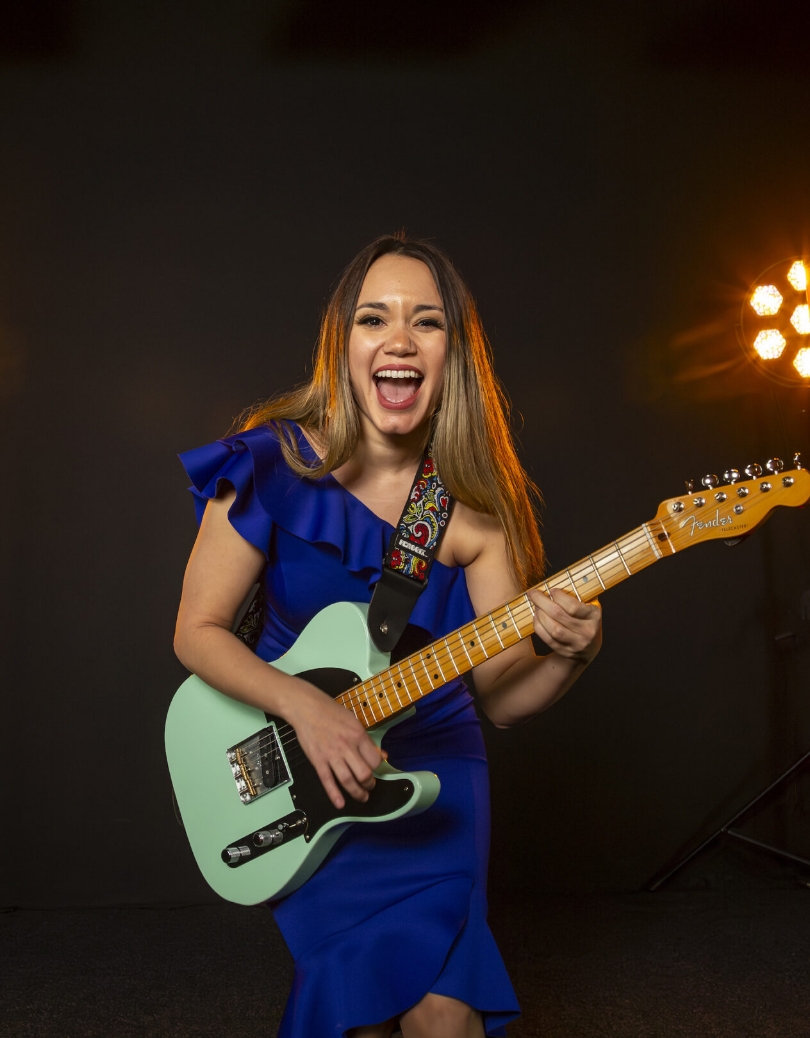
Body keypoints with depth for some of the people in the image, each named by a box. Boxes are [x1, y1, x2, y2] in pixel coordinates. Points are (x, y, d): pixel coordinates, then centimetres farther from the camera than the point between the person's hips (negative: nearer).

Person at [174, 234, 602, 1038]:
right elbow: (197, 630, -10)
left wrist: (571, 653, -29)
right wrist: (305, 705, -25)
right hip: (296, 760, -1)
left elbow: (501, 698, -8)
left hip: (431, 761, 1)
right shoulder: (274, 465, -16)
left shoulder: (475, 503, -11)